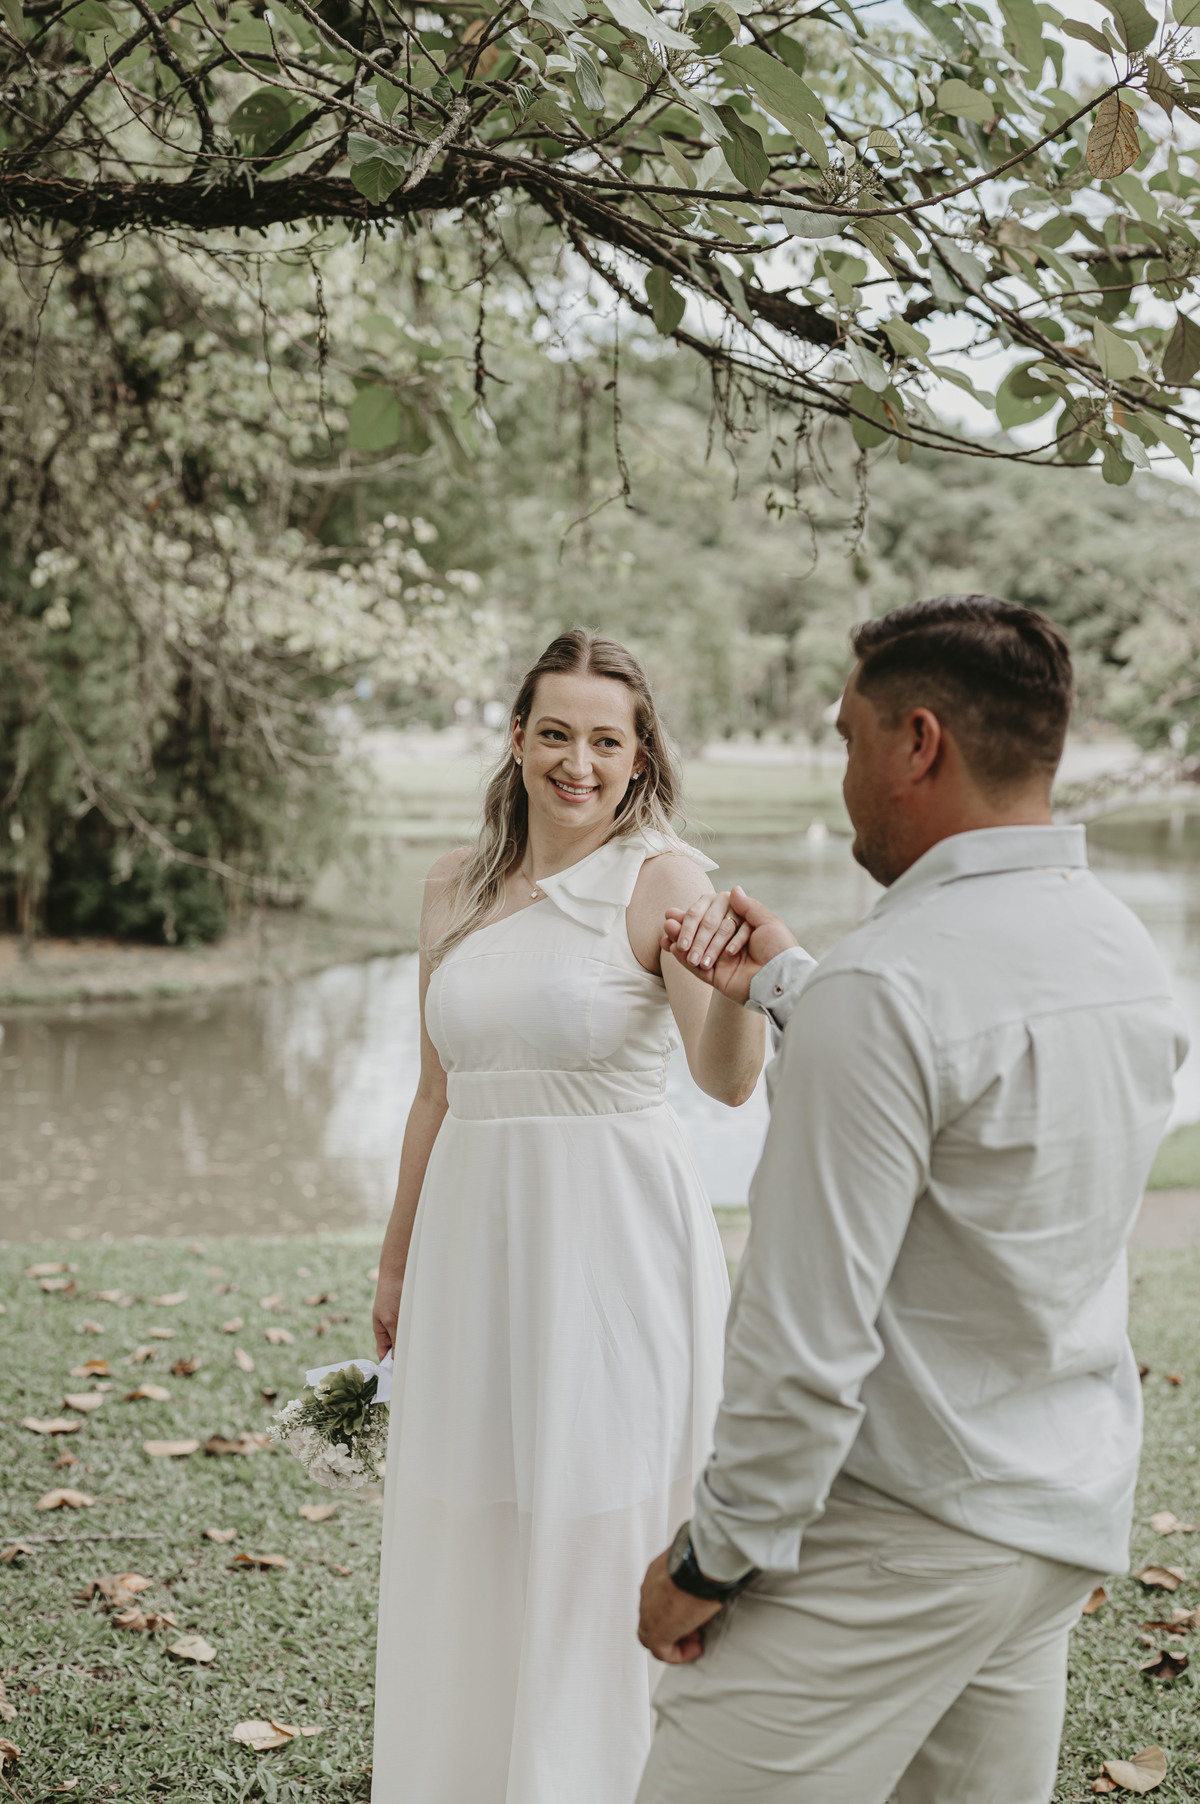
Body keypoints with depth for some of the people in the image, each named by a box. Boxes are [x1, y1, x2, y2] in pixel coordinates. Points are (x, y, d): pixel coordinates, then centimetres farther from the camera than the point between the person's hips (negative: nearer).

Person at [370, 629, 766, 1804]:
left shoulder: (663, 880, -9)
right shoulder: (456, 891, 7)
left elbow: (727, 1078, -24)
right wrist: (396, 1260, 20)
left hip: (612, 1243, -5)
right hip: (475, 1239, 5)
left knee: (603, 1549, 3)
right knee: (467, 1552, 14)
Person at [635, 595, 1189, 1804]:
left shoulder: (885, 989, -22)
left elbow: (809, 1338, -23)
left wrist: (712, 1558, -12)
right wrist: (782, 986, 21)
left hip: (899, 1533, -9)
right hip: (1070, 1520, 9)